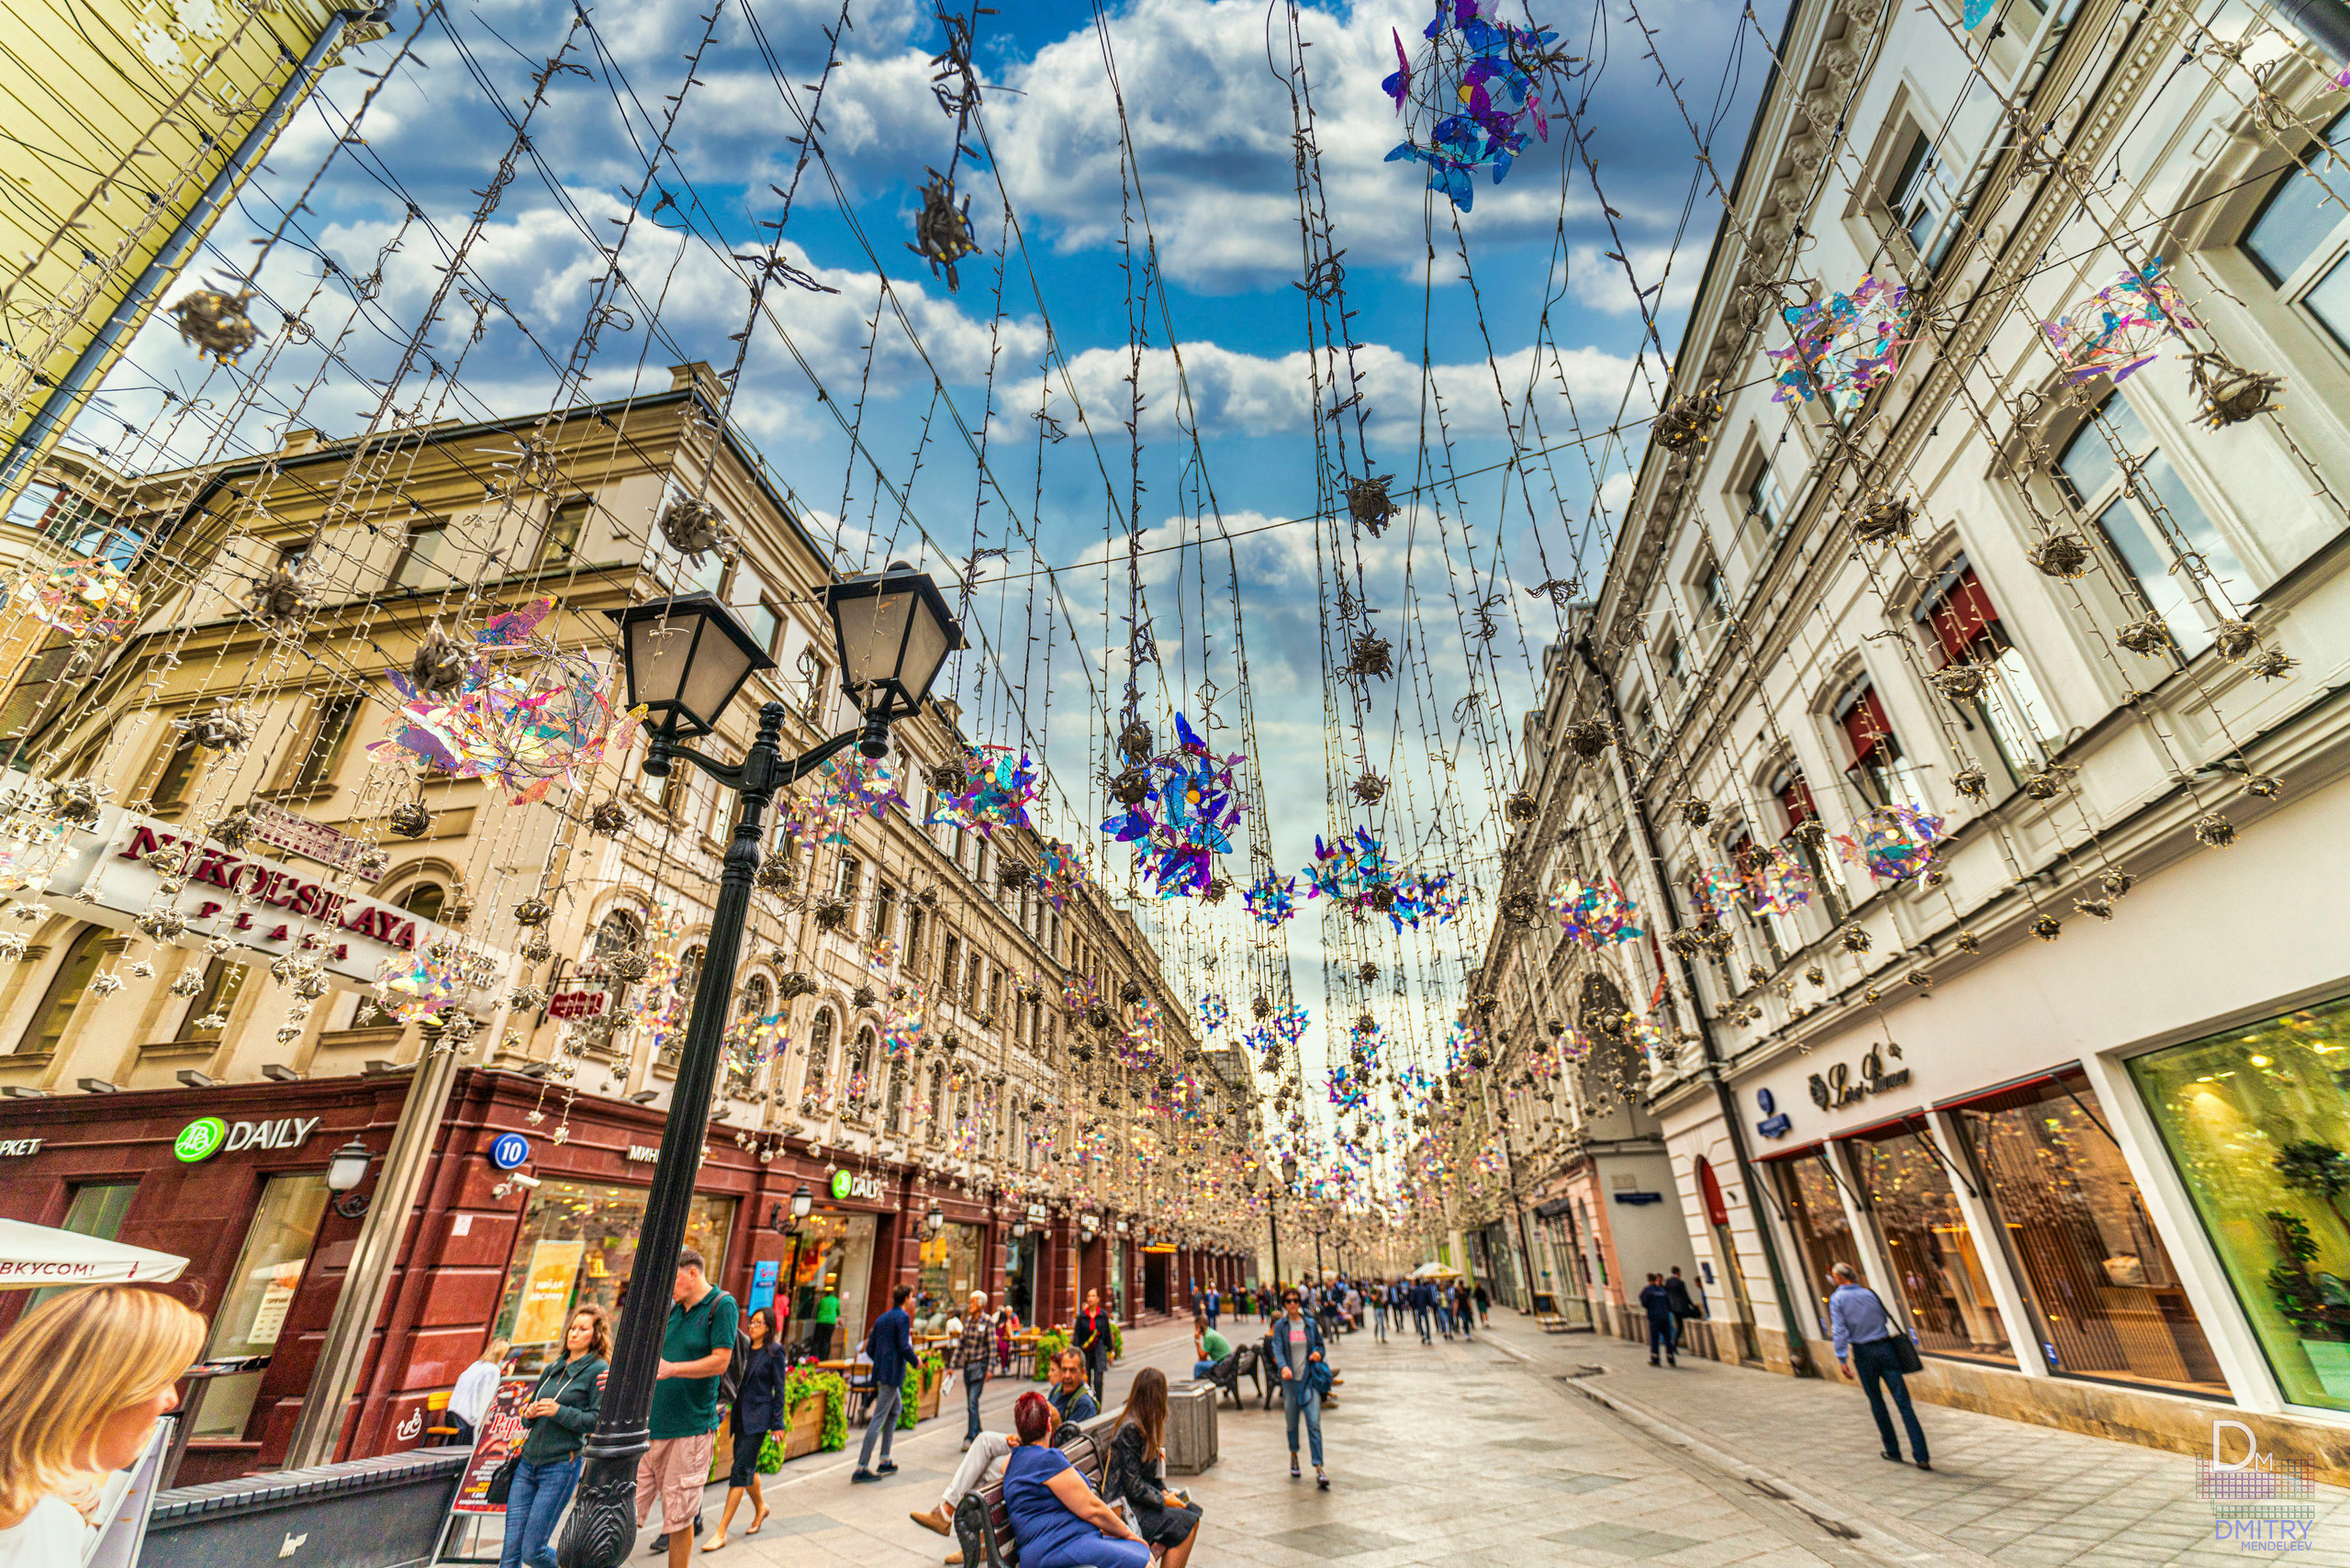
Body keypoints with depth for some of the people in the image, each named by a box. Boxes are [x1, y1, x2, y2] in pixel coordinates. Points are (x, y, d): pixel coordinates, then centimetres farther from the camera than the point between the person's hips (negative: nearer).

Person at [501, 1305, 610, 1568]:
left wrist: (559, 1411, -19)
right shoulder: (552, 1370, 13)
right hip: (527, 1463, 6)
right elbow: (528, 1419, 20)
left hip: (560, 1467, -6)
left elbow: (599, 1421, -13)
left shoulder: (598, 1370, -7)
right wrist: (528, 1414, -3)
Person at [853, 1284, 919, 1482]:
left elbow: (869, 1348, 14)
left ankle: (885, 1460, 23)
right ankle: (861, 1468, -3)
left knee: (895, 1410, 21)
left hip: (880, 1372, 9)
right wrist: (915, 1362, -2)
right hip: (892, 1374, -9)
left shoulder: (881, 1318, 13)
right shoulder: (903, 1317, -11)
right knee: (879, 1419, -5)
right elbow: (904, 1347, -19)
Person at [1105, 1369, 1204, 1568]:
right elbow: (1133, 1486, -21)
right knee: (1188, 1522, -17)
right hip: (1124, 1506, -10)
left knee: (1193, 1510, 1)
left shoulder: (1147, 1425, 8)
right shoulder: (1130, 1429, -22)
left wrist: (1164, 1491, 1)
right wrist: (1164, 1500, -13)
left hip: (1143, 1497, 10)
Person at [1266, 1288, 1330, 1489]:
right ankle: (1294, 1455, 38)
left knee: (1314, 1424, -8)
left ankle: (1318, 1468, -4)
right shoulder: (1280, 1326, -1)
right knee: (1292, 1422, 11)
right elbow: (1278, 1350, -11)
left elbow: (1320, 1344, 15)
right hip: (1290, 1380, 0)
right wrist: (1283, 1367, -30)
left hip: (1310, 1378, 0)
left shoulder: (1311, 1324, 4)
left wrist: (1318, 1352, -8)